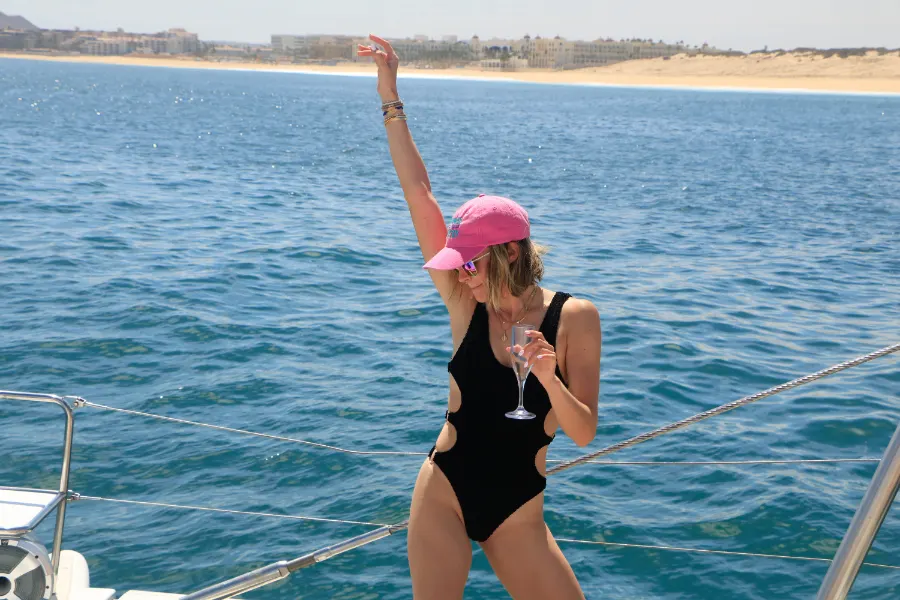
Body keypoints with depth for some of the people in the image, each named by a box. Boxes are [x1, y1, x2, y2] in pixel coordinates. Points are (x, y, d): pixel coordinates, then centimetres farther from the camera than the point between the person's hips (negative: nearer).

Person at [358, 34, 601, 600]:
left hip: (518, 510, 0)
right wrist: (391, 99, -10)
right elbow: (419, 193, -10)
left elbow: (584, 432, -11)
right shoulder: (467, 302, -7)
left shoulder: (575, 317, -11)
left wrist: (550, 382, -31)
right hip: (443, 492, 1)